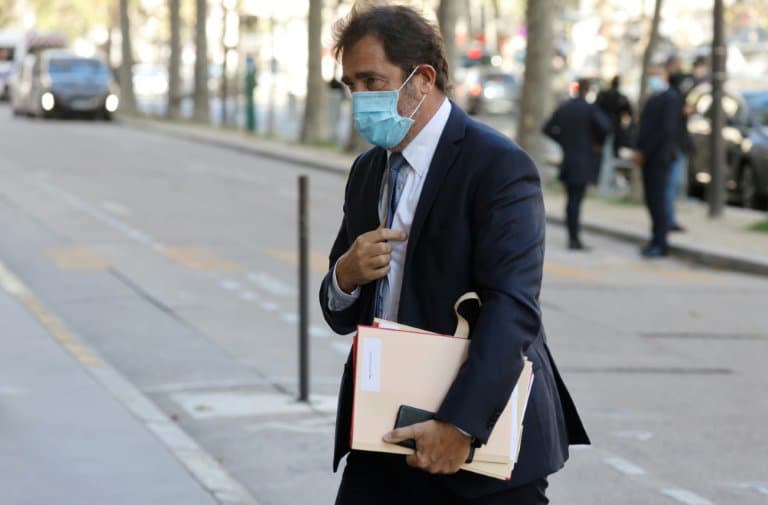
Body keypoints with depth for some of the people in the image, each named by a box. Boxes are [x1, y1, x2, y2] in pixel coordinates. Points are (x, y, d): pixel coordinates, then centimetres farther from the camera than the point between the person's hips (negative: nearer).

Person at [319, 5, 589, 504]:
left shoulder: (499, 165, -12)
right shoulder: (368, 171, 12)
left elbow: (512, 307, -22)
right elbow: (341, 314, 17)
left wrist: (460, 424, -31)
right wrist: (346, 275, -7)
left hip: (485, 435, -6)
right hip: (386, 435, 6)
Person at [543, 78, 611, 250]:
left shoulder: (563, 107, 6)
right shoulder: (589, 108, -10)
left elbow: (548, 129, 10)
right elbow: (605, 125, -23)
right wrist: (599, 143, -7)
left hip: (567, 159, 5)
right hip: (584, 161, -5)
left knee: (572, 199, 13)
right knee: (576, 200, -6)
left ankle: (573, 237, 17)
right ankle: (574, 238, -8)